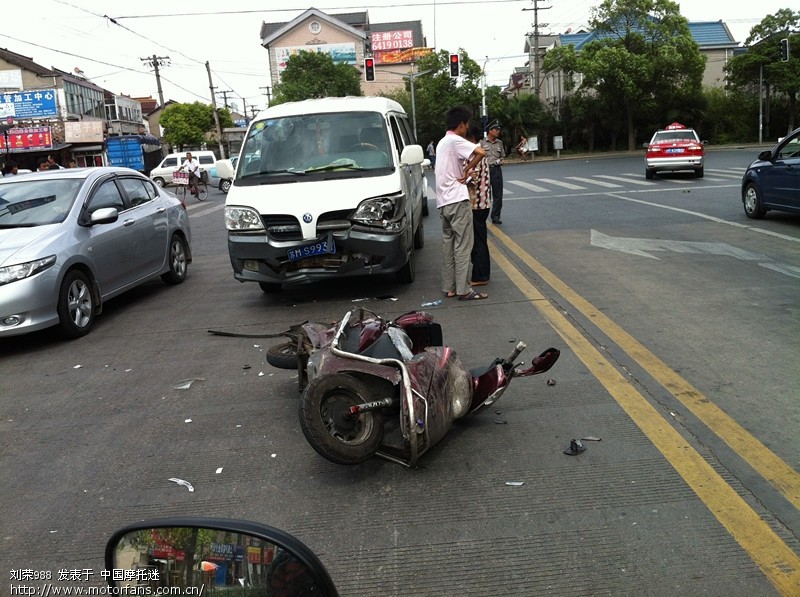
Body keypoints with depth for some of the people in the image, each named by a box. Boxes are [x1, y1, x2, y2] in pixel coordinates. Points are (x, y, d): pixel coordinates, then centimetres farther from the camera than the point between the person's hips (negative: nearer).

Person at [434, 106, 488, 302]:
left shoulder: (442, 142, 18)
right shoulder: (455, 140, -10)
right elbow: (481, 152, -25)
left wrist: (464, 172, 16)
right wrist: (467, 172, -14)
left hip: (443, 201, 9)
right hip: (457, 200, -9)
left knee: (448, 244, 11)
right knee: (462, 246, -6)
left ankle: (449, 287, 14)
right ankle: (463, 290, -4)